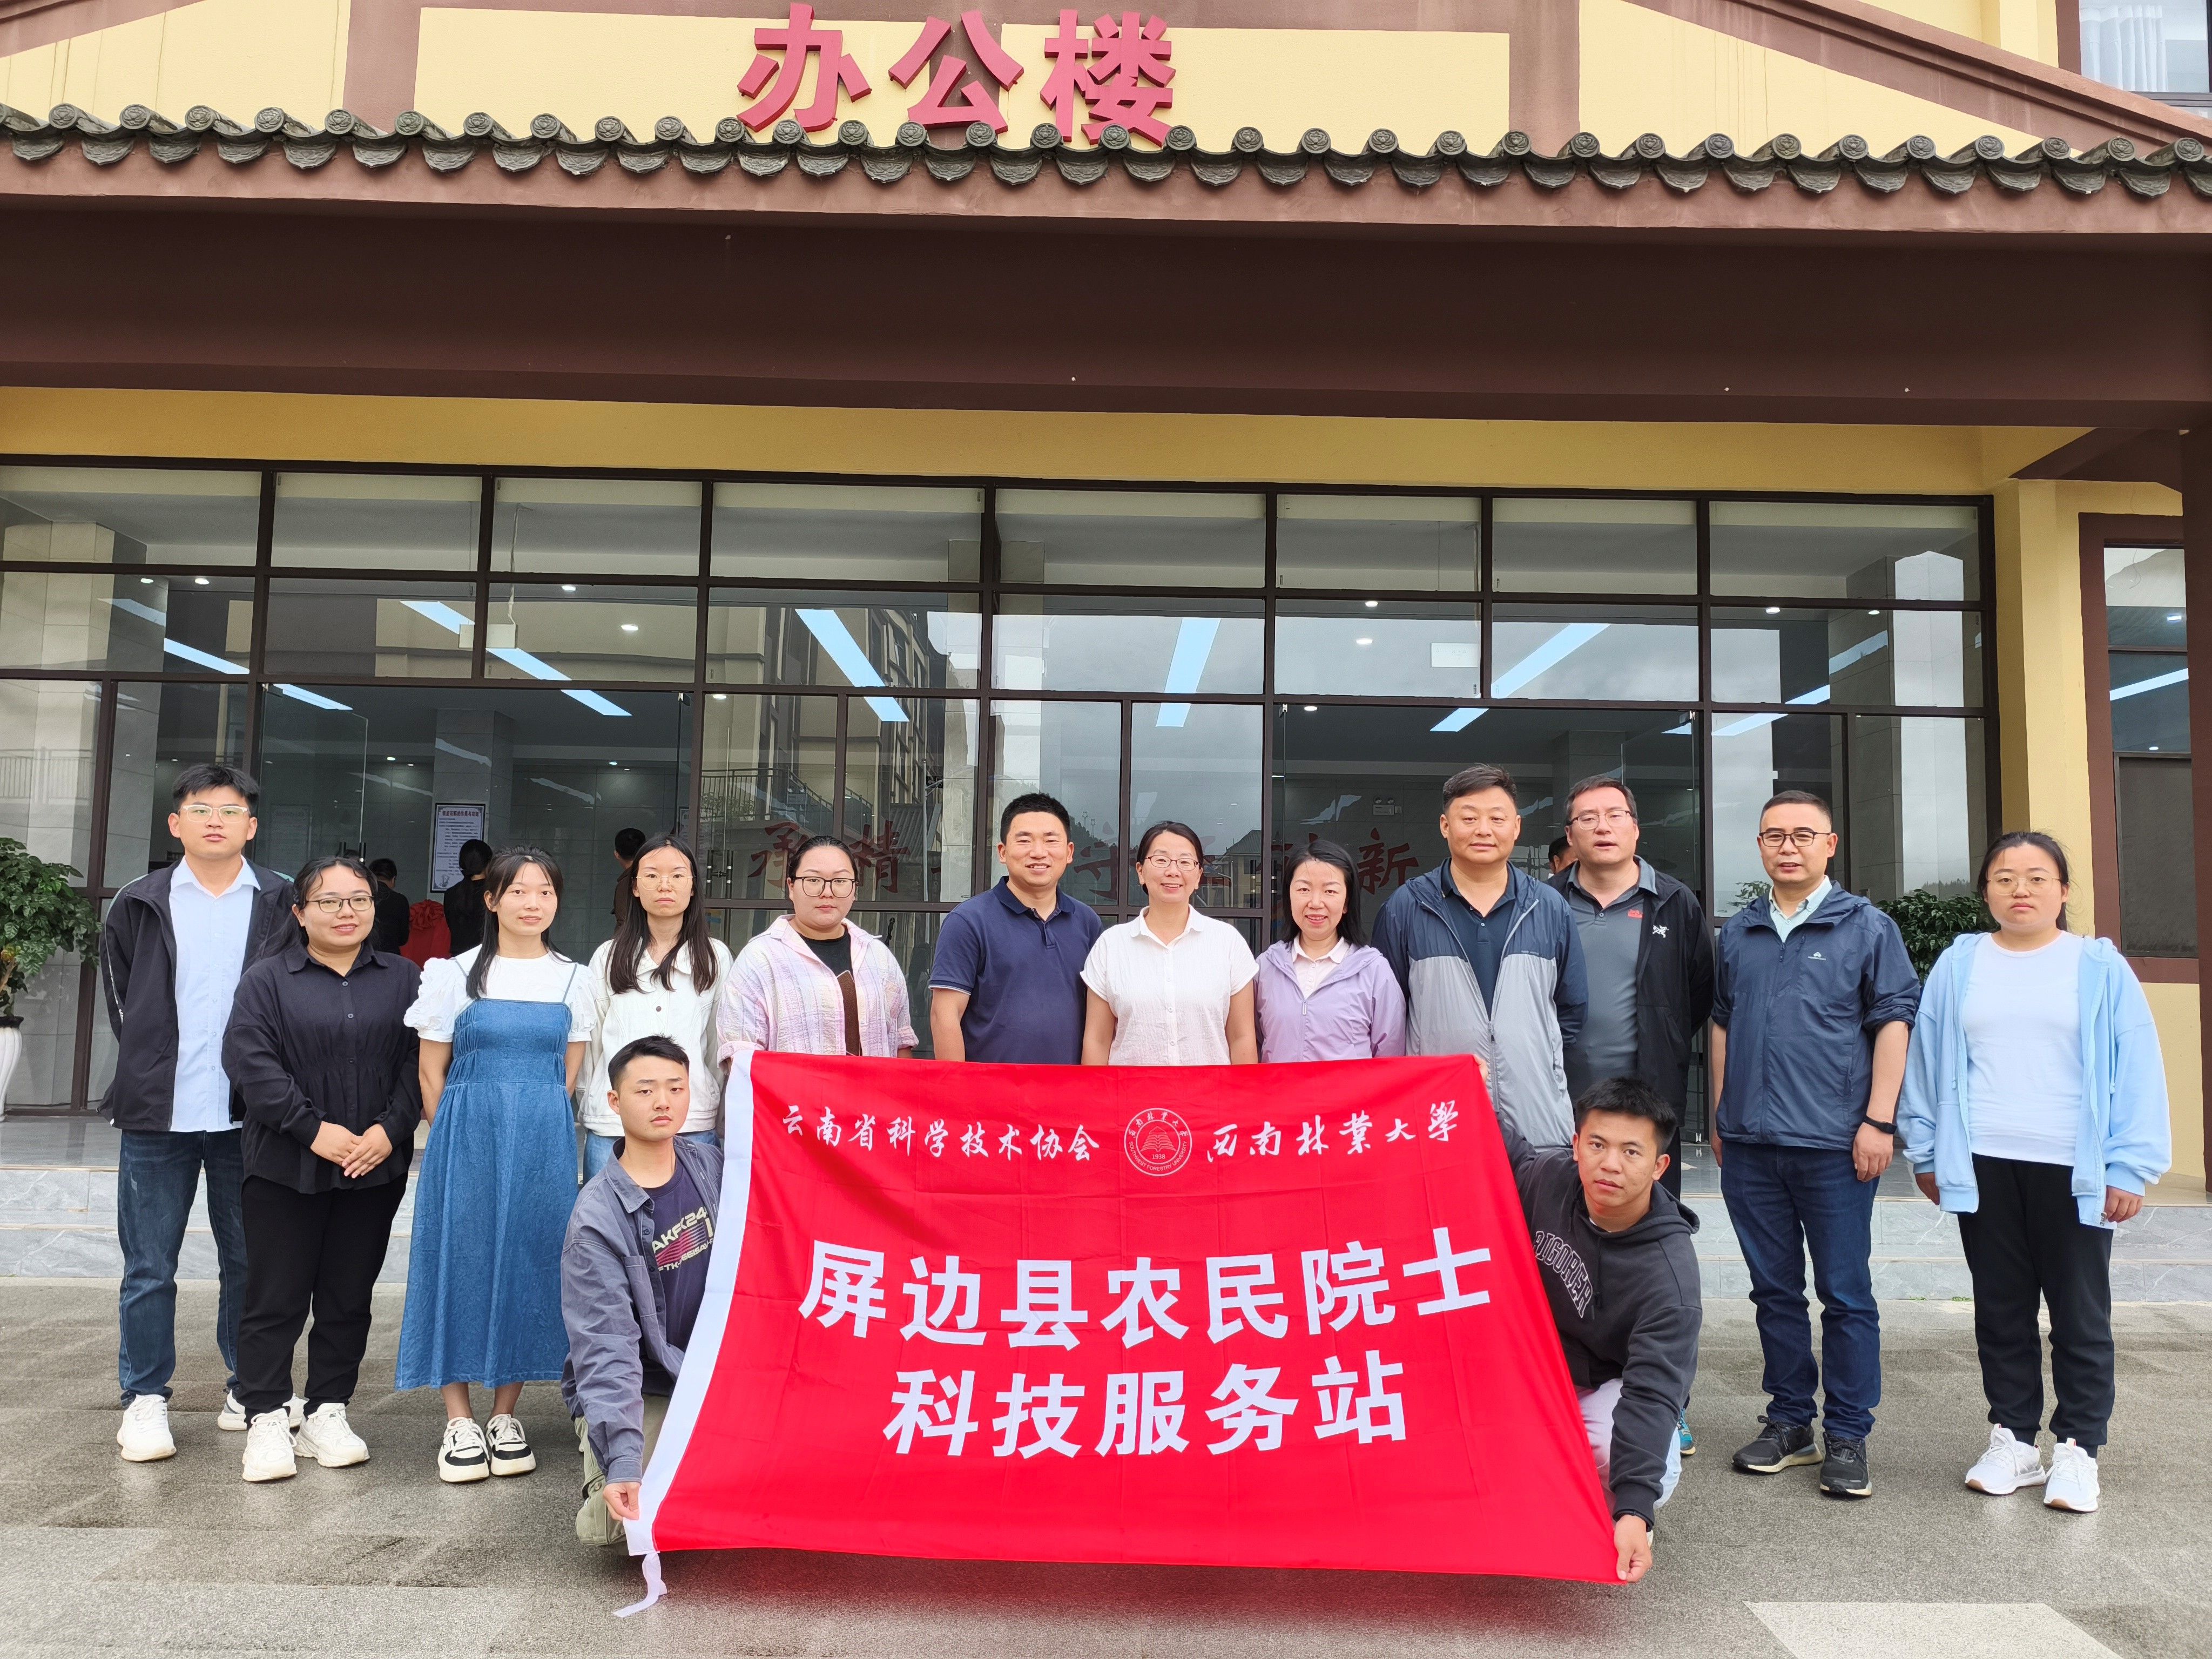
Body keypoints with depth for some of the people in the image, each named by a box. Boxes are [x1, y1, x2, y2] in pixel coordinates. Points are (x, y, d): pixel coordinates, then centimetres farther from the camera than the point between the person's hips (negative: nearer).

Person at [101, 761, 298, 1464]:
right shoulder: (140, 904, 4)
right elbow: (119, 994, 12)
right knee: (149, 1267, 7)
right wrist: (151, 1064, 5)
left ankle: (249, 1387, 24)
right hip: (158, 1113, 1)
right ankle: (145, 1398, 20)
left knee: (249, 1261, 10)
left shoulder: (282, 904, 1)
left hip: (248, 1113, 0)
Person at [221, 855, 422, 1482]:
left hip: (375, 1168, 2)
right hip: (286, 1169, -2)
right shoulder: (266, 980, 1)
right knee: (275, 1299, 3)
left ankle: (328, 1413, 20)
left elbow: (420, 1059, 0)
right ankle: (266, 1421, 14)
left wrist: (389, 1130, -12)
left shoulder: (403, 978, 7)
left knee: (349, 1299, 9)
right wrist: (314, 1129, -16)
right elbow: (250, 1061, -9)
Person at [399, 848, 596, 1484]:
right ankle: (459, 1423, 10)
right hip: (467, 1138, -2)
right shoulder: (457, 974, 2)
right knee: (461, 1262, -1)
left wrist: (537, 1128, 4)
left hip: (543, 1142, 2)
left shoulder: (574, 979, 8)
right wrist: (459, 1138, 0)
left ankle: (506, 1416, 16)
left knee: (531, 1263, 3)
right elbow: (431, 1072, 4)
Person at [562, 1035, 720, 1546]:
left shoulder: (708, 1163, -2)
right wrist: (623, 1464, -31)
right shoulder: (597, 1219, -20)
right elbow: (606, 1349, -23)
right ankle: (603, 1468, 10)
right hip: (640, 1393, -4)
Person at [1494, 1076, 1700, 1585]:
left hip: (1611, 1384, -5)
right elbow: (1511, 1156, 11)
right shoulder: (1548, 1177, -18)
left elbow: (1651, 1393, -37)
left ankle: (1630, 1513, 5)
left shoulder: (1669, 1273, -31)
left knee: (1626, 1456, -37)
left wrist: (1635, 1509, -45)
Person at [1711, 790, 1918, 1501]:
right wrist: (1720, 1117, 14)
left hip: (1833, 1146, -4)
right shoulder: (1738, 934, 11)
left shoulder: (1866, 927, 0)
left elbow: (1893, 1023, -3)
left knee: (1845, 1296, 3)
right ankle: (1789, 1423, 23)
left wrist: (1879, 1121, -9)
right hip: (1750, 1146, 4)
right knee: (1774, 1291, 12)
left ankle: (1848, 1437, 14)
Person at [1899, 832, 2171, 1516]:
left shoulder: (2100, 969, 0)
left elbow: (2137, 1069, -2)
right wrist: (1926, 1151, 7)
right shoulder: (1958, 966, 5)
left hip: (2073, 1171, -2)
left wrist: (2130, 1166, -7)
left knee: (2080, 1313, 6)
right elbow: (1926, 1060, 8)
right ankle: (2013, 1438, 22)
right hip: (1983, 1168, 2)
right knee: (2001, 1308, 11)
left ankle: (2077, 1448, 18)